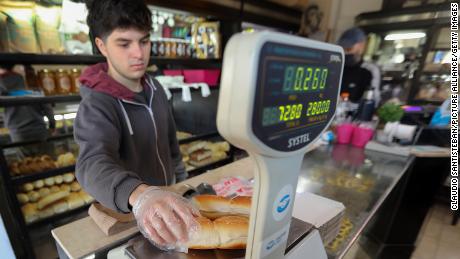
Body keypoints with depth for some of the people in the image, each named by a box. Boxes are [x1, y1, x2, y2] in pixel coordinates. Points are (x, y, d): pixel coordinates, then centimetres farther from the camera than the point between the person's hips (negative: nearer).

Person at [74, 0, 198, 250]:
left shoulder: (154, 87, -8)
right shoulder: (95, 106, -27)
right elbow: (93, 164, -45)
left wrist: (181, 177, 10)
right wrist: (140, 195, -65)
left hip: (165, 199, 5)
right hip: (126, 217, -5)